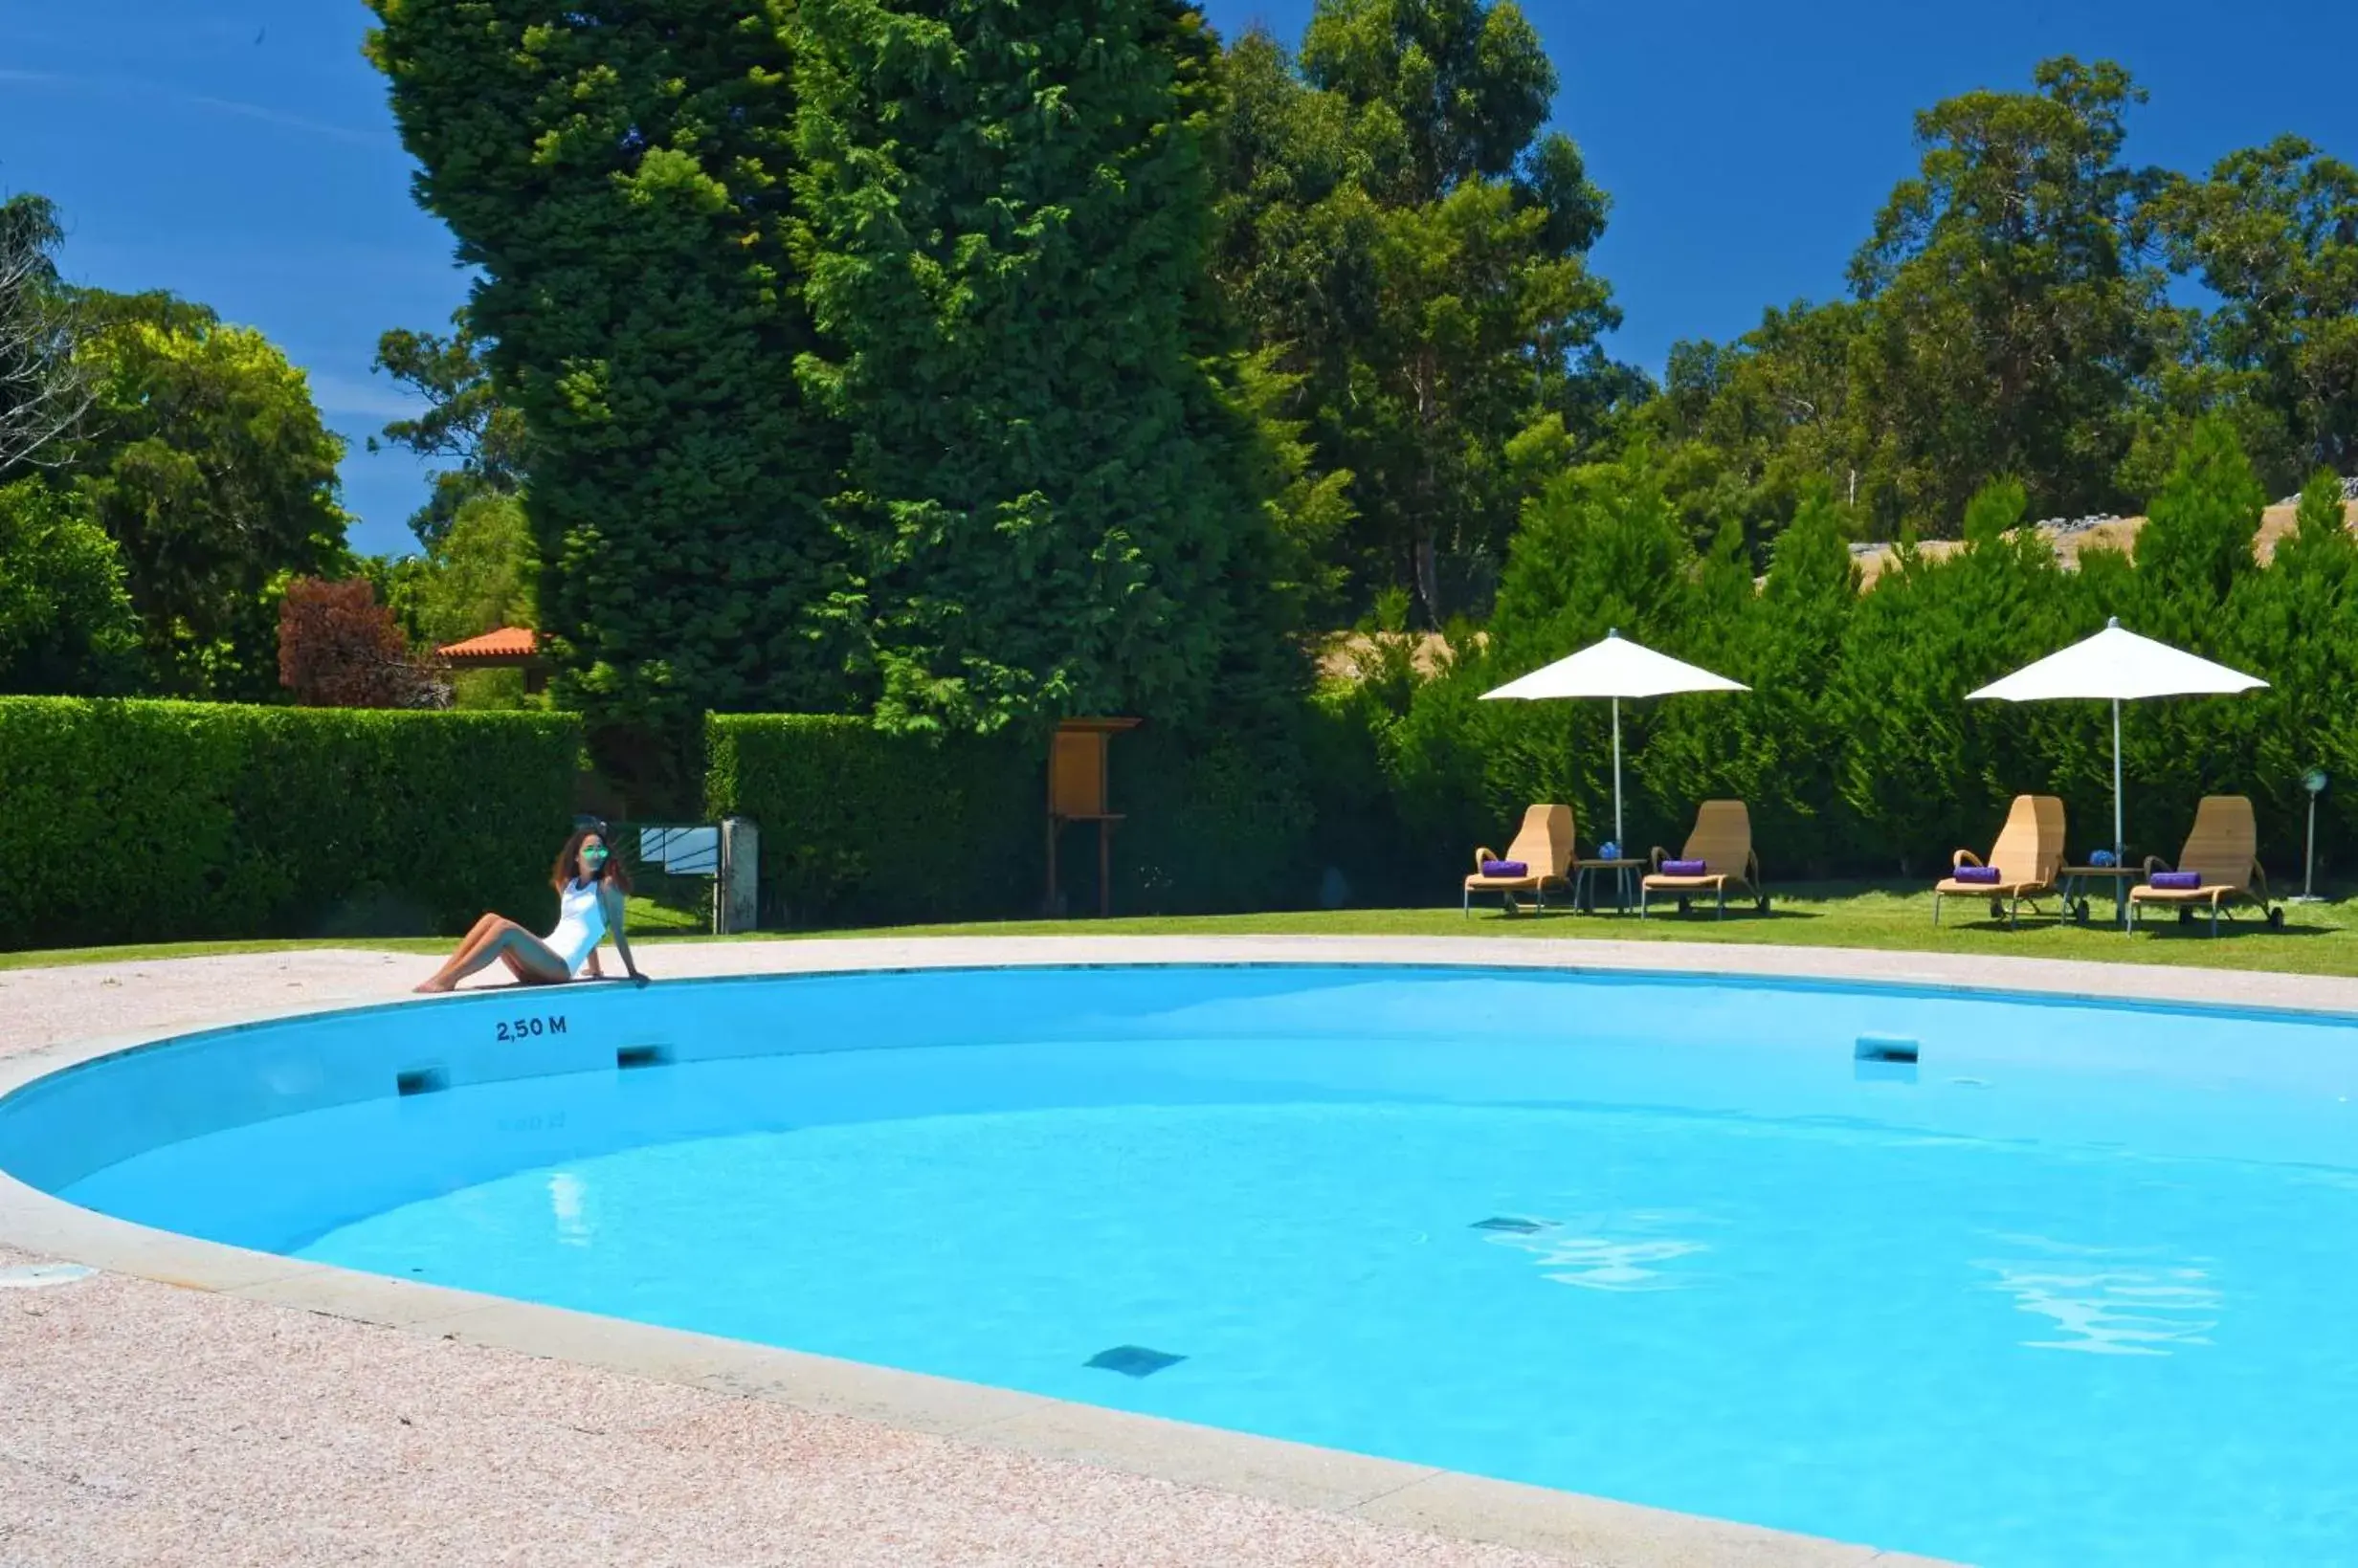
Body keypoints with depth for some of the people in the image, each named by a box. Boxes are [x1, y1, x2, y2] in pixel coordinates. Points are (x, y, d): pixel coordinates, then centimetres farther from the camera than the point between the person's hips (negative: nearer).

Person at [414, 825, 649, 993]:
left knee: (506, 928, -26)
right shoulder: (567, 884, 19)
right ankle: (442, 977, -20)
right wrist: (595, 970, 24)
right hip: (543, 958, 7)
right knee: (491, 919, -9)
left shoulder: (607, 885, -1)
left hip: (562, 966, -7)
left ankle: (445, 981, -30)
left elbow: (617, 930, -2)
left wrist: (633, 972, -2)